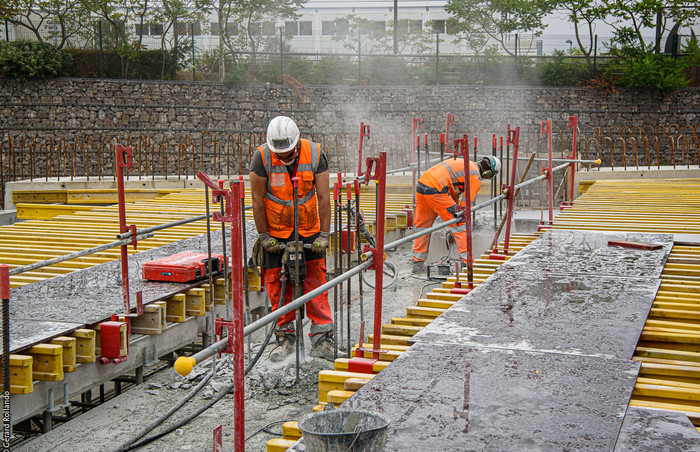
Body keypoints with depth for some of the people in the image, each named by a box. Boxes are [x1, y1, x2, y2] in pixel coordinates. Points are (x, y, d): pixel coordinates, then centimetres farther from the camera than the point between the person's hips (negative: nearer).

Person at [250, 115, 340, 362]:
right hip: (275, 233, 0)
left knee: (316, 281, -2)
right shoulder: (262, 156, -16)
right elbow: (257, 200, -9)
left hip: (309, 230, 1)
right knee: (278, 284, 0)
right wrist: (264, 236, -9)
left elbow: (323, 197, -9)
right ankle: (285, 338, 13)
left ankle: (322, 338, 4)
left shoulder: (315, 154, -13)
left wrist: (324, 234, -12)